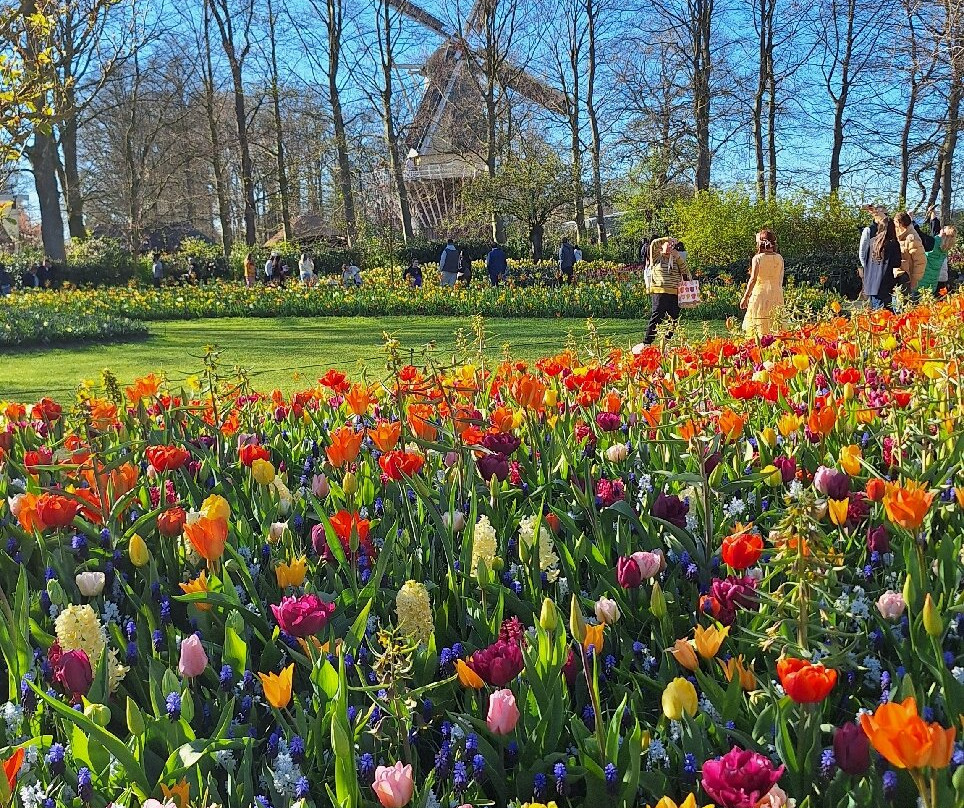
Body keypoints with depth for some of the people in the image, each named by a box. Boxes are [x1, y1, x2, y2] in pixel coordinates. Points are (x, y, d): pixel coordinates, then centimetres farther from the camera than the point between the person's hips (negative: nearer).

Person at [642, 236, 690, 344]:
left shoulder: (676, 260, 17)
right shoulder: (657, 258, 7)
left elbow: (685, 271, 5)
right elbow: (654, 243, -5)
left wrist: (678, 256, -1)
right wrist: (668, 239, -1)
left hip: (674, 294, 4)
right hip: (660, 292, -4)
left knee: (673, 319, 7)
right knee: (656, 318, -12)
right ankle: (647, 342, -13)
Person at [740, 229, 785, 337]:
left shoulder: (758, 258, -6)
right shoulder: (779, 258, 6)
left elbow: (753, 279, -11)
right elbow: (780, 280, 10)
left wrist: (745, 297, -7)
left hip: (760, 293, -4)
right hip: (777, 293, 4)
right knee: (776, 328, 7)